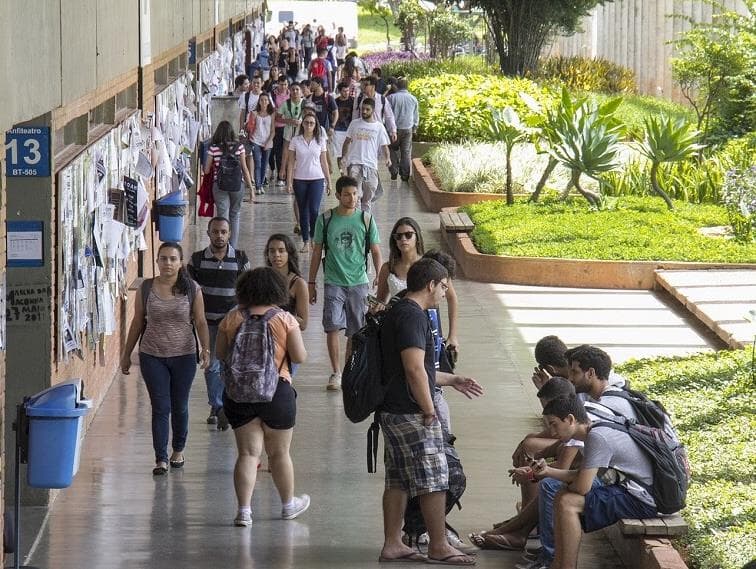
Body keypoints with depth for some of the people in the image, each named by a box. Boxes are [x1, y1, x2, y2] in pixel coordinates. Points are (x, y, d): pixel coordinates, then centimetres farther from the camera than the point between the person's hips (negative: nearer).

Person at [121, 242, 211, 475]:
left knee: (180, 407, 12)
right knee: (160, 407, -4)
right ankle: (161, 459, 0)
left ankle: (178, 450, 31)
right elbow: (137, 323, 7)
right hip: (152, 357, 0)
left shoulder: (192, 289, -2)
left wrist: (206, 348, -12)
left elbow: (200, 322, 1)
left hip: (184, 357, 0)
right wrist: (126, 354, 10)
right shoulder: (145, 289, -1)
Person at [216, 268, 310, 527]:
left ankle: (244, 510, -8)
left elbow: (220, 354, 5)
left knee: (247, 453, 3)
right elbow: (299, 357, -8)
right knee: (279, 452, 14)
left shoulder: (232, 318, -2)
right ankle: (288, 504, 30)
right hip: (277, 390, -1)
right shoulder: (284, 319, -8)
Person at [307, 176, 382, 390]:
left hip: (358, 283, 1)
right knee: (332, 326, -11)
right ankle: (335, 373, -4)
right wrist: (311, 282, 8)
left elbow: (376, 252, 6)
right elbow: (317, 252, 7)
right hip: (333, 282, -1)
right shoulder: (325, 219, -1)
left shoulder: (366, 219, 0)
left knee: (355, 331, 5)